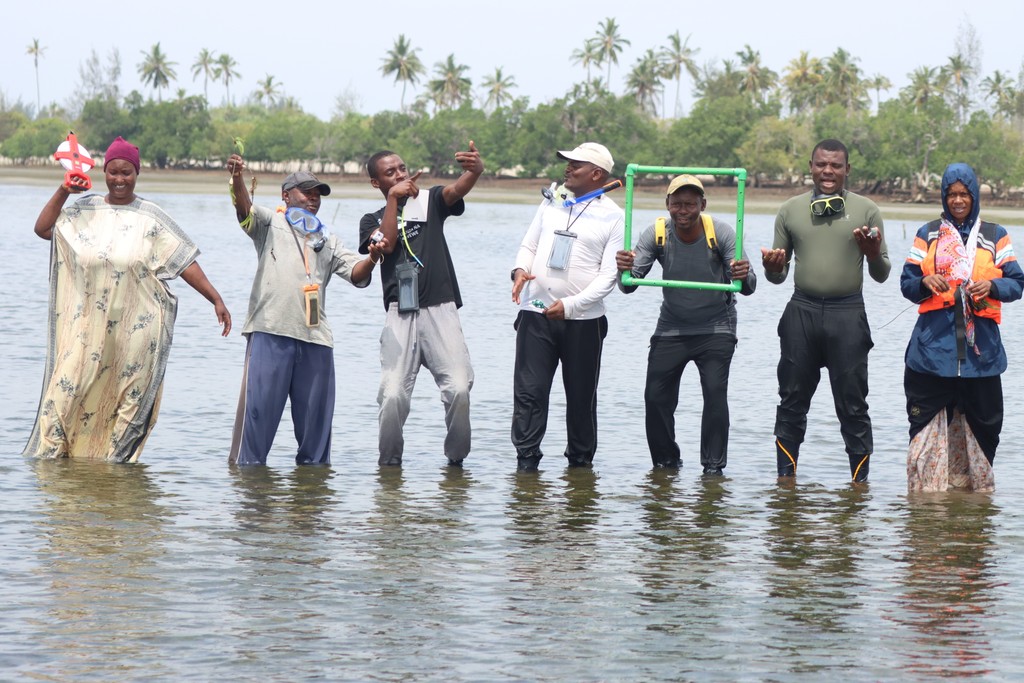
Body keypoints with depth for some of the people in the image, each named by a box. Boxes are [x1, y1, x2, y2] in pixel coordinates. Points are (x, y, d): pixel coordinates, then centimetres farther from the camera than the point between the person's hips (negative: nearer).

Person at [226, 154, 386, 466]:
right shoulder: (271, 223, 13)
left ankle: (313, 462, 17)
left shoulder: (328, 240, 25)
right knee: (259, 403, -8)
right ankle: (246, 463, -3)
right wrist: (237, 179, -30)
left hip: (315, 336, 5)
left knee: (316, 408, 7)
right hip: (270, 331, -4)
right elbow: (245, 210, -8)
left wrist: (372, 259, -11)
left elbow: (356, 274, 13)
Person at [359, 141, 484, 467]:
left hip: (441, 309, 0)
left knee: (459, 388, -15)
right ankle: (389, 462, 6)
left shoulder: (430, 201, 16)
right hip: (400, 314, 0)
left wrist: (475, 171, -29)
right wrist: (394, 198, -5)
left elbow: (456, 190, -7)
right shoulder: (373, 220, 18)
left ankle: (456, 458, 2)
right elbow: (387, 243, -5)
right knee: (393, 394, -12)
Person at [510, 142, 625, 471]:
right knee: (529, 391, -5)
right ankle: (526, 459, -3)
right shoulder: (552, 202, 12)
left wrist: (571, 305, -17)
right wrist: (520, 270, -6)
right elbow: (529, 245, 17)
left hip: (582, 320, -2)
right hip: (535, 314, 3)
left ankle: (581, 460, 21)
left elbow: (609, 275, -6)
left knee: (581, 396, 8)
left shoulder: (612, 216, -2)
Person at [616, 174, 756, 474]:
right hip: (671, 328, 2)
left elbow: (747, 287, -21)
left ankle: (714, 465, -7)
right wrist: (625, 271, -41)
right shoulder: (656, 235, -13)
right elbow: (629, 286, -18)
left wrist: (744, 277, -45)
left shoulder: (721, 233, -18)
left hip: (715, 328, -2)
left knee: (715, 393, -16)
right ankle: (665, 461, 15)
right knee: (655, 396, -3)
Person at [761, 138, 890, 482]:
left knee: (853, 404, -1)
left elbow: (881, 275, 7)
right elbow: (778, 275, 15)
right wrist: (771, 267, -8)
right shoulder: (791, 210, 10)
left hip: (848, 314, -2)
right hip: (802, 312, 2)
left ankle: (860, 479, 5)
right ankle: (785, 477, 12)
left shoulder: (866, 210, 5)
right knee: (792, 402, 5)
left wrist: (873, 253, -14)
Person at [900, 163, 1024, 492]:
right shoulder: (927, 235, 12)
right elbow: (906, 284, 8)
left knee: (981, 424, 0)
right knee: (927, 427, -4)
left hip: (980, 347, 0)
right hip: (933, 344, 0)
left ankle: (974, 487, 11)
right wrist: (925, 283, -14)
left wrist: (992, 286, -13)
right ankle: (927, 492, 1)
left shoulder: (995, 236, 12)